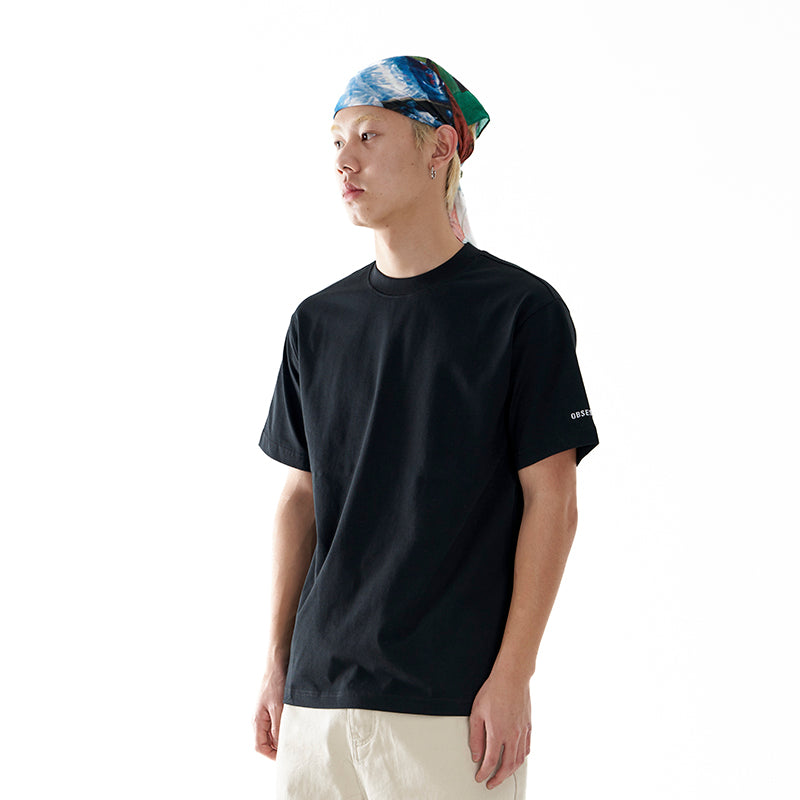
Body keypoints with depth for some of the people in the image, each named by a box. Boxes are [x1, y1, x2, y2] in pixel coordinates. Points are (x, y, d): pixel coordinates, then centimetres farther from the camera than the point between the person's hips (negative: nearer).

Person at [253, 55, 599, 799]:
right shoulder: (318, 320, 11)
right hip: (318, 694, 5)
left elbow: (551, 503, -5)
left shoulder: (523, 309, -4)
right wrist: (276, 662, 10)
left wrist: (512, 677, -11)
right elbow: (302, 495, 15)